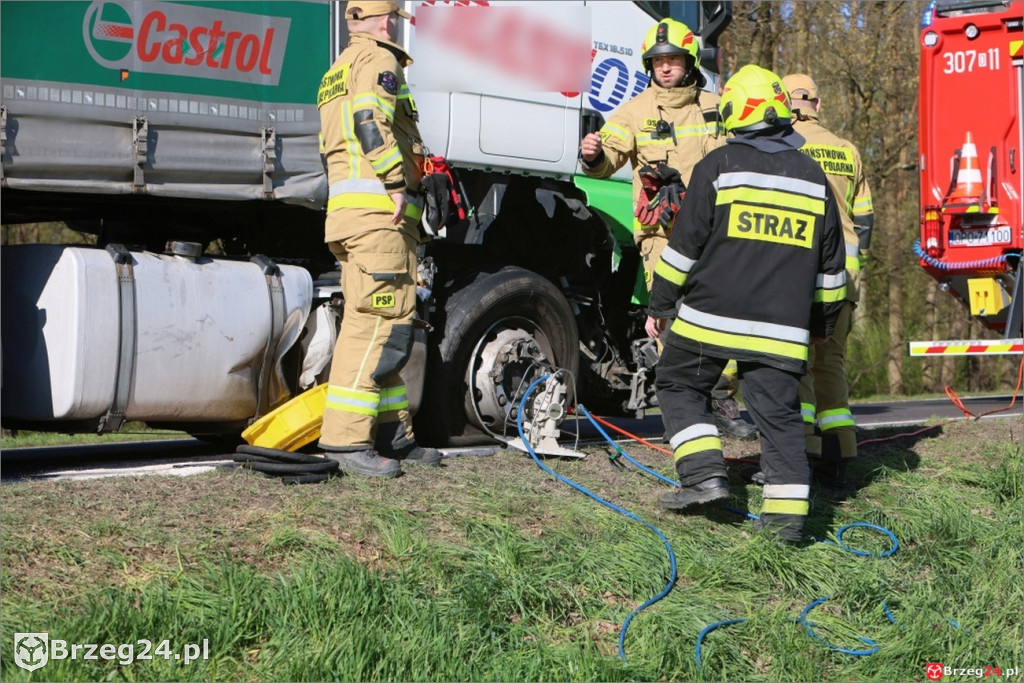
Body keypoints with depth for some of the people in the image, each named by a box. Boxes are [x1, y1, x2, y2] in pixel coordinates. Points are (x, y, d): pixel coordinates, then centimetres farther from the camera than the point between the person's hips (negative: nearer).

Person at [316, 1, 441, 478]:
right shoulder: (378, 58, 0)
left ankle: (391, 433, 13)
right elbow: (371, 122, -18)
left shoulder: (337, 72, 29)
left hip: (346, 211, 10)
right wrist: (398, 184, -19)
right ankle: (345, 436, -19)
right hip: (379, 211, -10)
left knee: (382, 325, 11)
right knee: (376, 322, -14)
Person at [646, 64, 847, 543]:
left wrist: (659, 306, 7)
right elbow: (830, 267, 17)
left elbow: (684, 247, -2)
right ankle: (788, 511, 0)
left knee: (678, 384, 13)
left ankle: (704, 473, 1)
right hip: (782, 330, 4)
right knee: (778, 411, 5)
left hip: (710, 316, -3)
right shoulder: (814, 179, 12)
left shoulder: (718, 167, -3)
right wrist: (822, 322, 28)